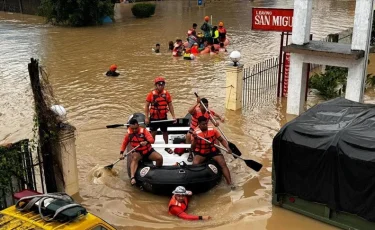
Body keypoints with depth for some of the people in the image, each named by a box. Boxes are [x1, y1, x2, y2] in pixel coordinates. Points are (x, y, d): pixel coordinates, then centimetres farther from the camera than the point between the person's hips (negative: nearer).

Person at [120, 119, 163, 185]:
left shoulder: (143, 130, -13)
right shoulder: (129, 133, -5)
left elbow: (152, 140, -24)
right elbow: (124, 143, 9)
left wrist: (146, 142, -46)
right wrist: (121, 153, -3)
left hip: (148, 150, 0)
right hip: (137, 152, 0)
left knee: (160, 158, -21)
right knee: (134, 158, -35)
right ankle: (132, 177, -48)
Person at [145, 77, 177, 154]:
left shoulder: (166, 94, -4)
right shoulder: (151, 94, -11)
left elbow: (170, 105, 2)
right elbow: (147, 106, -7)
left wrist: (173, 116, -1)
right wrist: (146, 117, -10)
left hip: (163, 117, 3)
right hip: (154, 117, -2)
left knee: (165, 132, 16)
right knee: (153, 133, 9)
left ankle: (167, 147, 31)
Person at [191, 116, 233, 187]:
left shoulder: (212, 129, -8)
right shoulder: (195, 132, -14)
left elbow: (222, 140, 1)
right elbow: (193, 148, -18)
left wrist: (227, 148, -16)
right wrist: (195, 139, -36)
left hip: (213, 151, 2)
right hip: (200, 152, -2)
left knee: (223, 164, -16)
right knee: (195, 164, -29)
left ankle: (230, 183, -15)